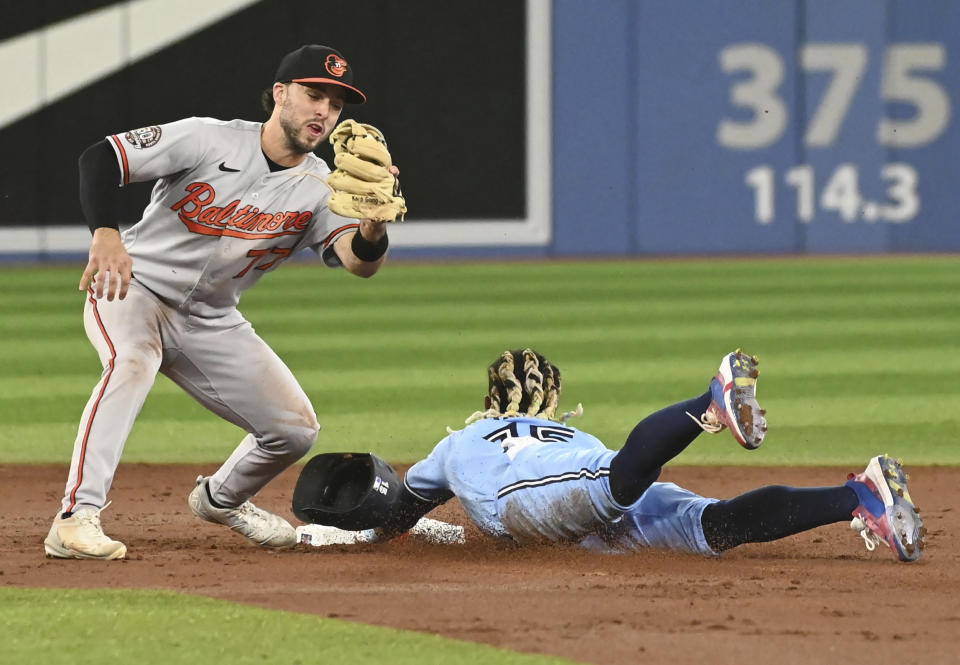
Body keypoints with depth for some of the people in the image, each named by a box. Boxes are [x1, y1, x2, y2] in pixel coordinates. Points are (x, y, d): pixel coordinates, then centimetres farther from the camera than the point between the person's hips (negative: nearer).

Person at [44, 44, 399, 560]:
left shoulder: (320, 189, -6)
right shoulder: (210, 140, -18)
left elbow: (360, 262, -22)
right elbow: (99, 158, -22)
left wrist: (375, 221, -45)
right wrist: (105, 234, -40)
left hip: (212, 324, 5)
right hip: (134, 288, -5)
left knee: (295, 429, 0)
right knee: (132, 359, -37)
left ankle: (221, 499, 33)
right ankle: (76, 519, -41)